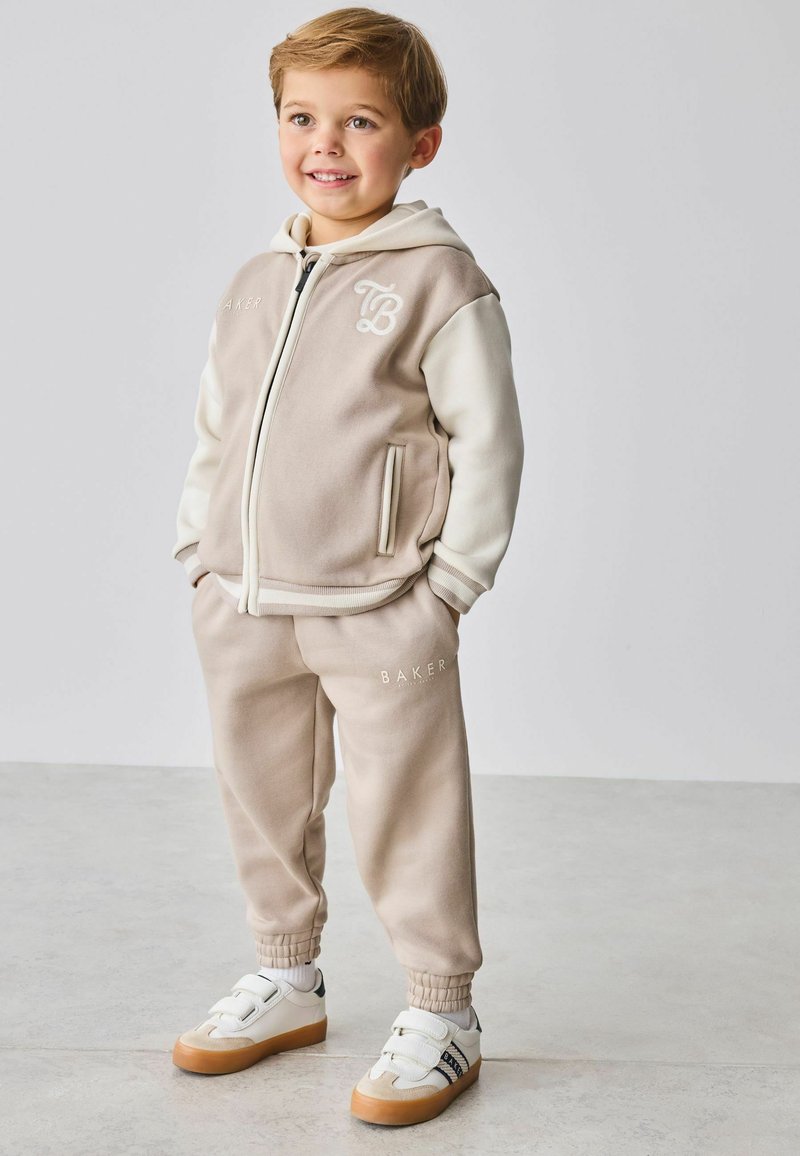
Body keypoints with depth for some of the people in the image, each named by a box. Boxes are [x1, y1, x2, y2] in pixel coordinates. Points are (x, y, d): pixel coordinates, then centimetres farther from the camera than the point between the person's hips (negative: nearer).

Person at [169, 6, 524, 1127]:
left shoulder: (439, 280, -7)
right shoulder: (253, 285, 12)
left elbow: (488, 437, -8)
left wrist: (451, 581, -10)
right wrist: (203, 551, 11)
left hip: (377, 614, -6)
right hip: (245, 608, 6)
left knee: (405, 814, 1)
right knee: (263, 803, 17)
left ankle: (442, 1012, 18)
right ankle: (286, 977, 37)